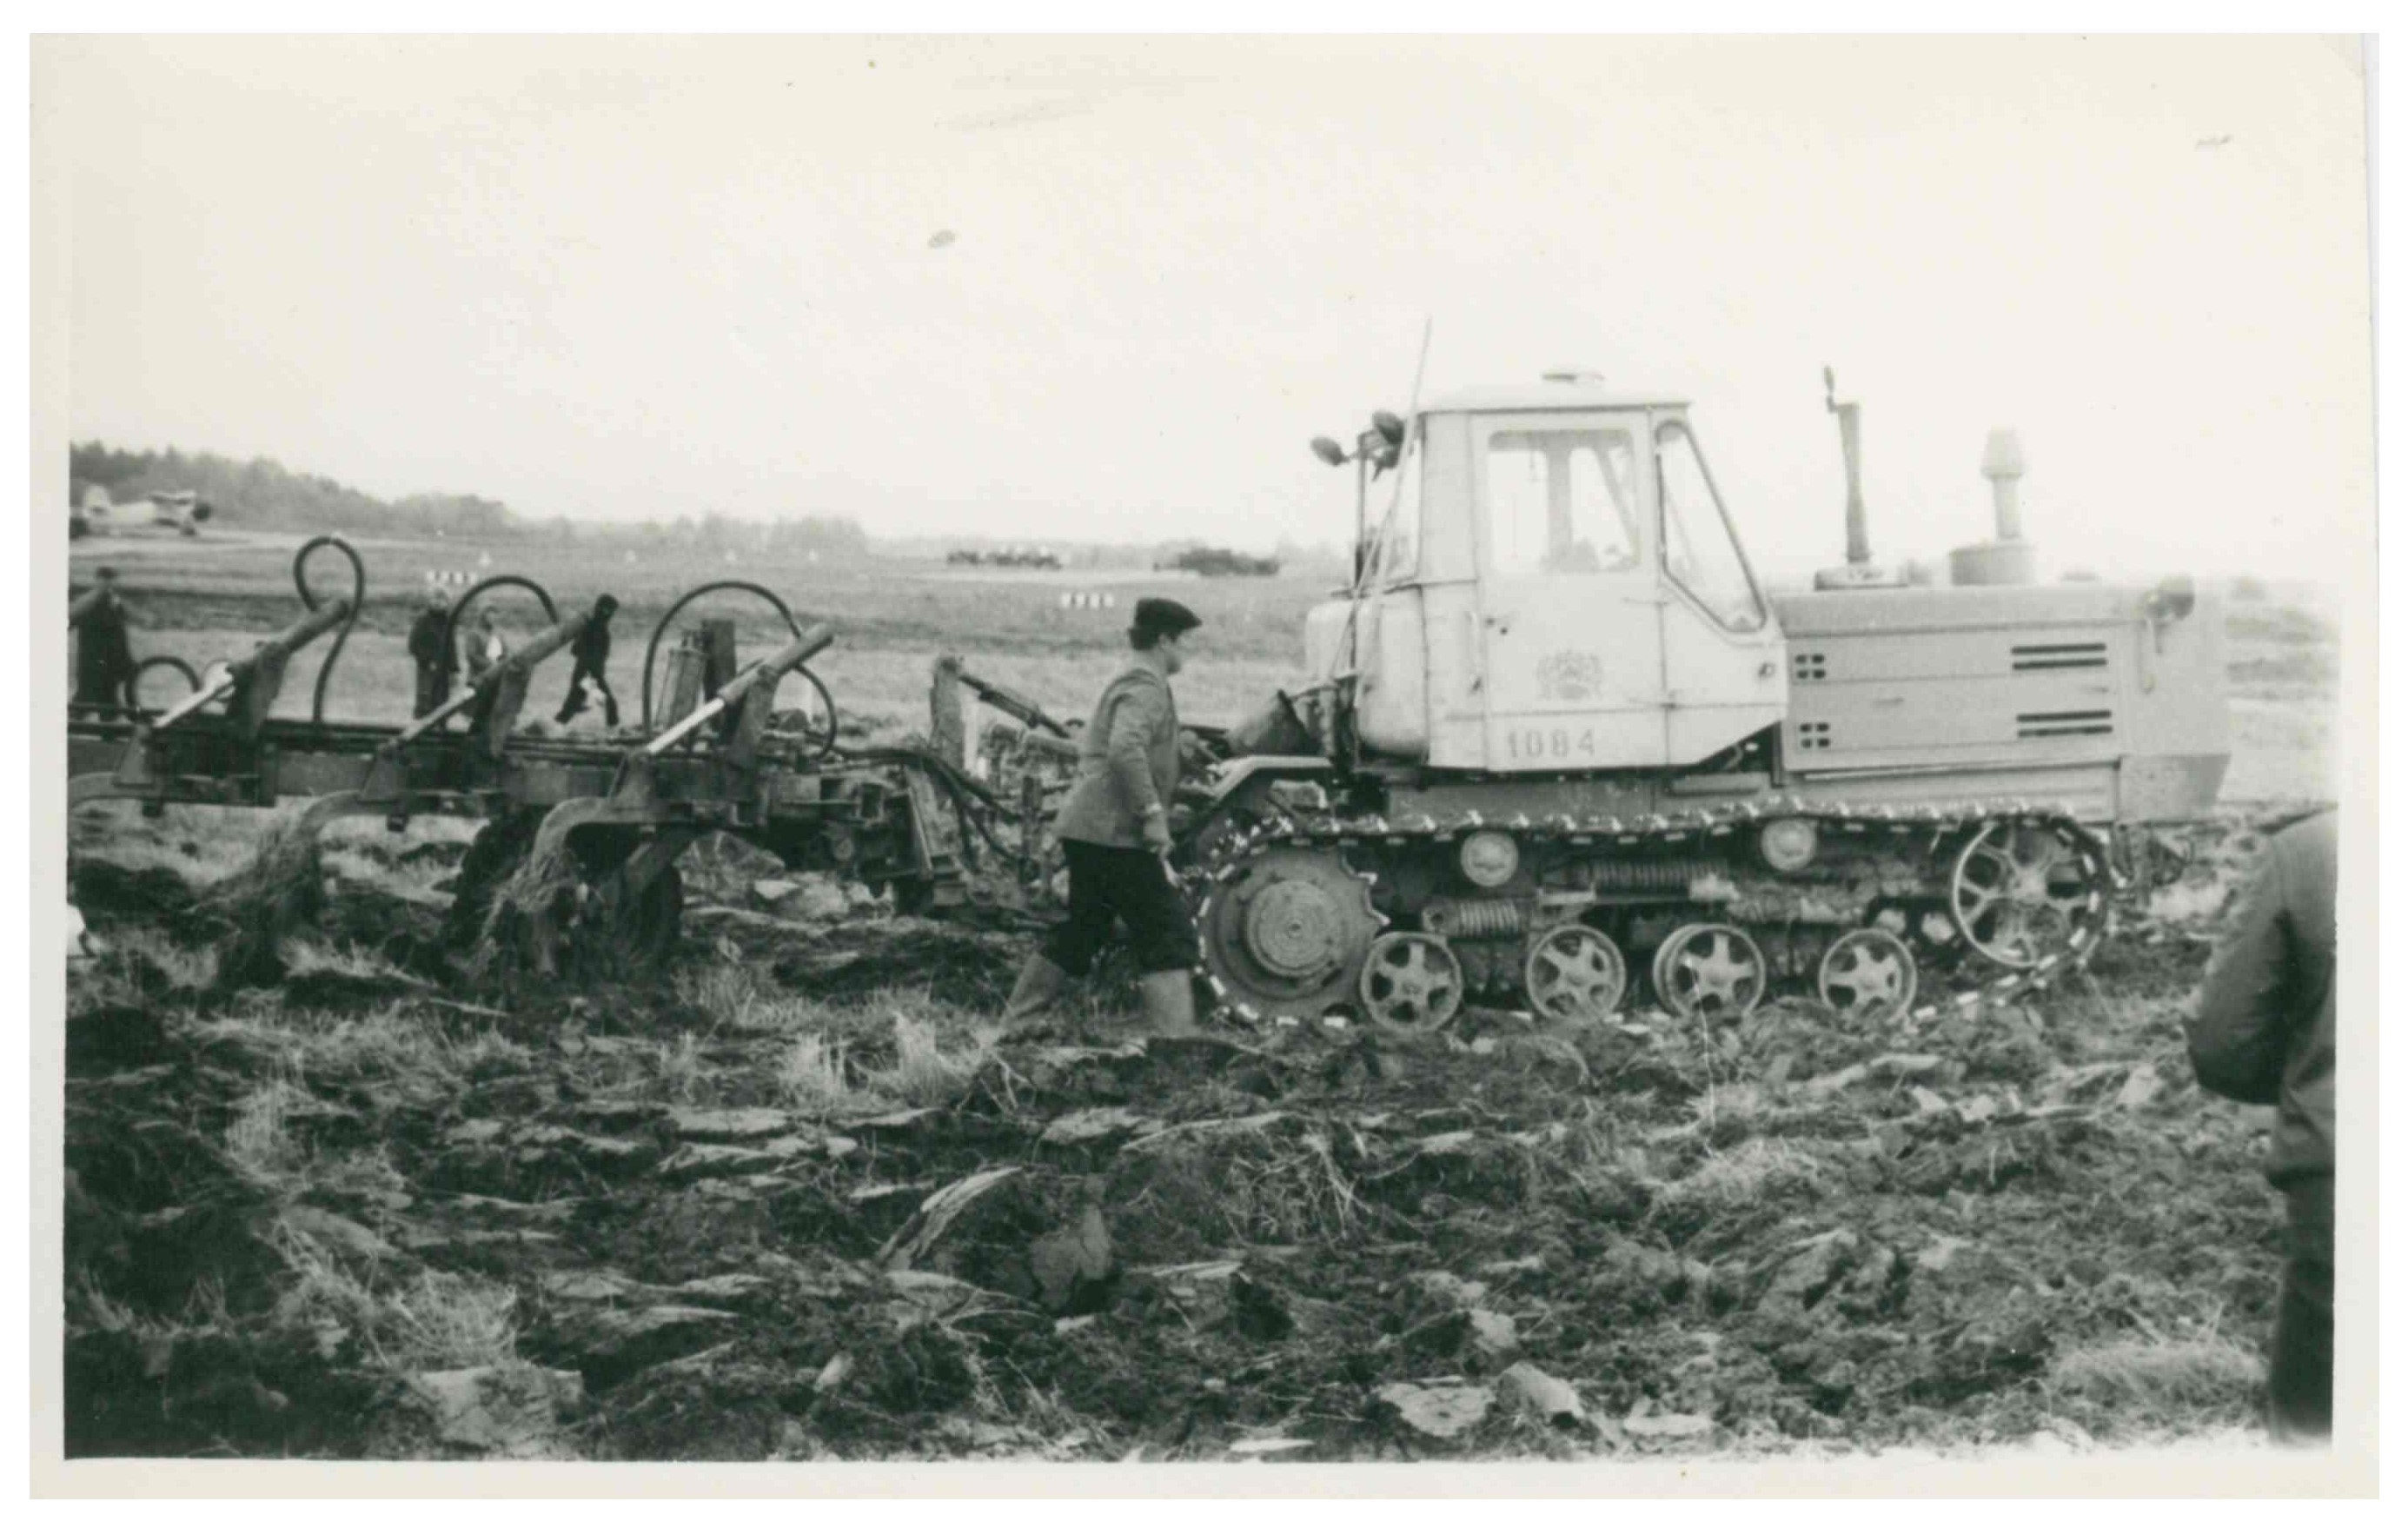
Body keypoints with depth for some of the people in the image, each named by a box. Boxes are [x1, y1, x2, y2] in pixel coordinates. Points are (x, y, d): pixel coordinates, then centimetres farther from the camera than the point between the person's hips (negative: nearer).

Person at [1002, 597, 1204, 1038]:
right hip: (1114, 832, -10)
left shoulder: (1131, 683, 20)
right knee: (1169, 933, -8)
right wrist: (1153, 814, -26)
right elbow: (1125, 750, -29)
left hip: (1087, 828, 10)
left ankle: (1014, 1023, 25)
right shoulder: (1145, 687, -12)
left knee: (1081, 931, 18)